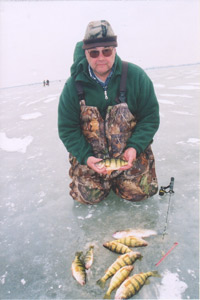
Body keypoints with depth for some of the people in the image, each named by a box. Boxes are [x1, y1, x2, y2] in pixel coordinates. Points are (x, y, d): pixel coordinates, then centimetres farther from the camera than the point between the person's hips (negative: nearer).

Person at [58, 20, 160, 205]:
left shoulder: (136, 76, -12)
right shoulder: (74, 85, -11)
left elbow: (151, 117, -7)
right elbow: (67, 129, -6)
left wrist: (134, 148, -21)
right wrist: (86, 157, -20)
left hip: (131, 149, 0)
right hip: (90, 152, 1)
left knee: (139, 192, -5)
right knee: (88, 196, -5)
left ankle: (116, 177, 28)